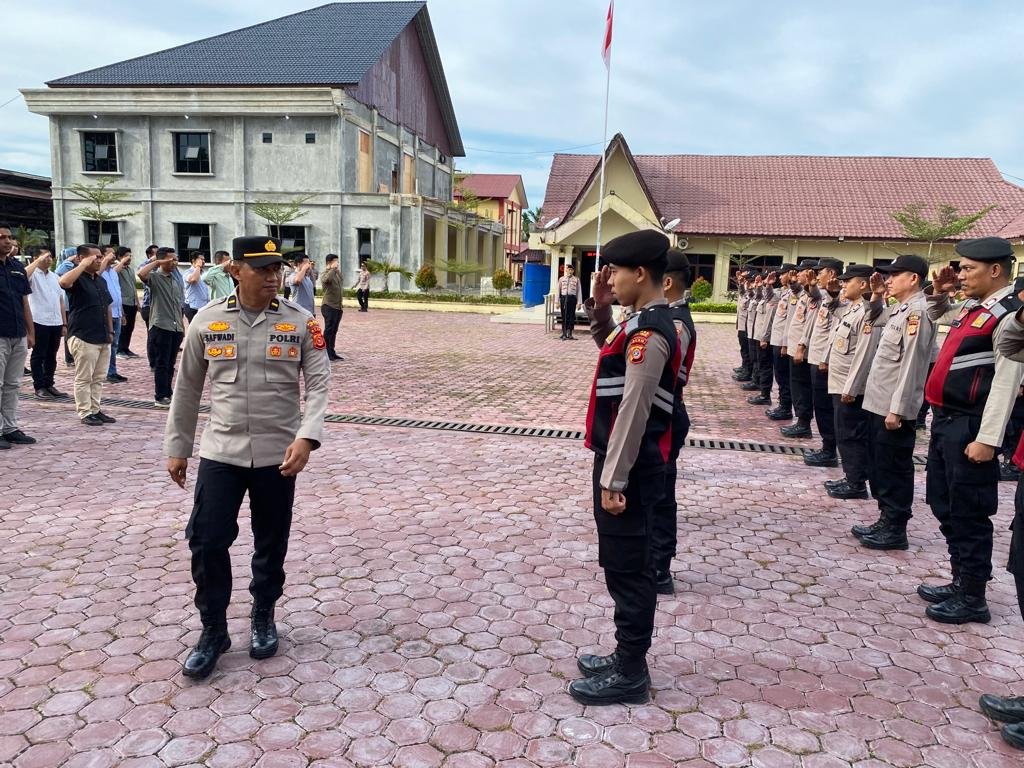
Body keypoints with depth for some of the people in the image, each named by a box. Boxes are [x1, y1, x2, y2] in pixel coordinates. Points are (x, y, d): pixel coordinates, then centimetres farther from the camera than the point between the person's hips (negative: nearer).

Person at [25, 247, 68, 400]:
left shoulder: (55, 277, 17)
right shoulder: (33, 274, -2)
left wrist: (64, 323, 14)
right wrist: (39, 260, -20)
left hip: (56, 322, 6)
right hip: (39, 321, -6)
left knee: (51, 356, 11)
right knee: (38, 356, 1)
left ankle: (49, 384, 19)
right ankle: (39, 387, 5)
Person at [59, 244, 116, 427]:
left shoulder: (101, 280, 16)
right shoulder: (78, 279, -8)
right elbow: (64, 282, -34)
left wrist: (110, 331, 16)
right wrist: (83, 265, -25)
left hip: (103, 338, 8)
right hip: (83, 338, -8)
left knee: (98, 378, 12)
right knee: (84, 379, 0)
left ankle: (95, 410, 20)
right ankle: (85, 413, 6)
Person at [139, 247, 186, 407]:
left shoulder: (175, 279, 16)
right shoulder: (154, 277, -6)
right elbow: (141, 274, -31)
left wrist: (182, 324, 18)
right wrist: (156, 262, -18)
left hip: (176, 328, 7)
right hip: (160, 327, -7)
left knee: (170, 364, 13)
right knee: (161, 364, -2)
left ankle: (168, 394, 21)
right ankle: (160, 398, 4)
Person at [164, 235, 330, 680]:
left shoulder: (300, 322, -5)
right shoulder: (206, 321, -1)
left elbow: (319, 384, -8)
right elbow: (187, 389, 7)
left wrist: (306, 437, -24)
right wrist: (176, 448, 10)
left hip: (278, 455, 0)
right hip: (220, 452, 1)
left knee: (271, 544, 12)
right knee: (207, 542, 1)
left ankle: (263, 619, 35)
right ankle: (213, 631, 21)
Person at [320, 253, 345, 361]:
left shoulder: (337, 273, 17)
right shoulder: (325, 274, -10)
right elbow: (326, 280, -33)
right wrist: (333, 268, -26)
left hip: (337, 307, 8)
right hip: (328, 306, -8)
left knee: (334, 330, 11)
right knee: (329, 330, -6)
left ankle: (332, 352, 17)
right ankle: (327, 354, -2)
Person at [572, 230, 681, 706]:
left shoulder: (649, 332, -21)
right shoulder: (645, 323, 10)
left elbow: (633, 413, -24)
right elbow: (607, 346, 30)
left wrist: (613, 481, -22)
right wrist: (599, 307, 13)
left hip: (628, 470, -10)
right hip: (624, 464, 10)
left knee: (628, 571, 2)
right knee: (624, 567, 18)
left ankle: (629, 675, 16)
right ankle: (627, 658, 32)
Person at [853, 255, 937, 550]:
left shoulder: (917, 312, -15)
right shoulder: (898, 310, 14)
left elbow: (911, 365, -20)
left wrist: (897, 409, -21)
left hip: (895, 408, -9)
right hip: (879, 403, 9)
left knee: (894, 470, 1)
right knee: (878, 466, 16)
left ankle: (896, 529, 12)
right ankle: (885, 520, 27)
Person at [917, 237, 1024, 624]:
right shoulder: (971, 308, 12)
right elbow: (935, 316, 35)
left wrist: (987, 439, -22)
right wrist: (939, 292, 14)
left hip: (969, 427, -9)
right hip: (945, 420, 9)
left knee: (969, 514, 2)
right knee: (944, 506, 17)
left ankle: (973, 599, 16)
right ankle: (960, 582, 31)